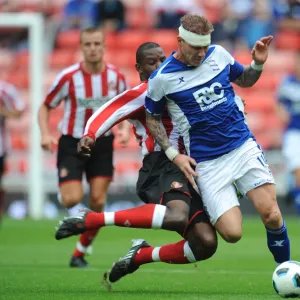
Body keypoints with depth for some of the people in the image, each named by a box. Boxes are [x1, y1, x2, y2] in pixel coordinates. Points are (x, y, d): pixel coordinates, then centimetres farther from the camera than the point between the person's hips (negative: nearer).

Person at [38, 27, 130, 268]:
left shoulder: (116, 76, -5)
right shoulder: (68, 77, -13)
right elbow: (45, 107, -2)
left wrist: (125, 129, -9)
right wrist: (45, 134, -18)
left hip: (102, 143, 2)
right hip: (72, 143, -2)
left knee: (98, 202, -5)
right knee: (73, 199, -19)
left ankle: (80, 253, 10)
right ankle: (63, 188, 19)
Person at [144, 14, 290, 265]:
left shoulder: (218, 54, 2)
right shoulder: (162, 78, -7)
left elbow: (244, 80, 20)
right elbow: (152, 118, 7)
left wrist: (258, 63, -1)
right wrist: (174, 155, -1)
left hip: (243, 146, 3)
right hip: (206, 162, -3)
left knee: (271, 215, -15)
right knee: (232, 233, -12)